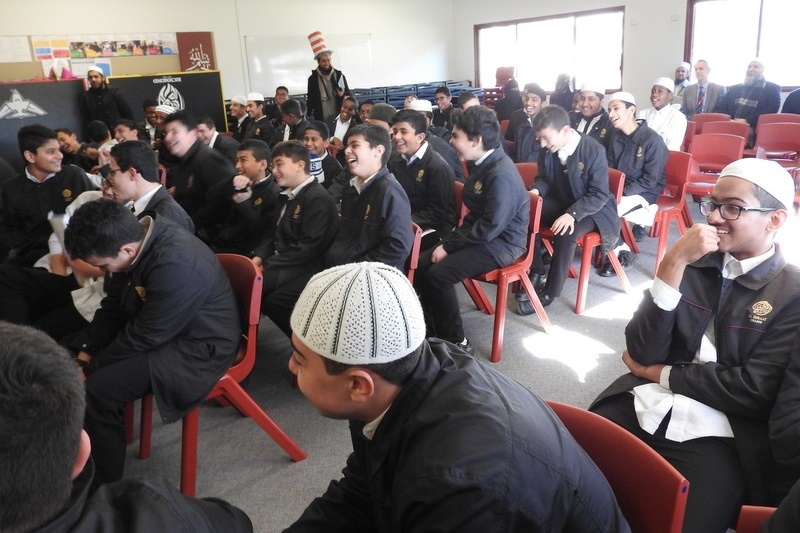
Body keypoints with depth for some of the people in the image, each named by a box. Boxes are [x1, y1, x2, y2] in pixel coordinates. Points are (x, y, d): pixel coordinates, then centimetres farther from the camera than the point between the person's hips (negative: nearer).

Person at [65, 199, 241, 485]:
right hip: (152, 326, 9)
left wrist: (89, 368, -12)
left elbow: (143, 338, -25)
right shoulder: (139, 233, -7)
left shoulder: (176, 266, -34)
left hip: (197, 347, -9)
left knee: (98, 389, -23)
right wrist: (87, 350, -3)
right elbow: (114, 304, 5)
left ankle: (104, 487, -2)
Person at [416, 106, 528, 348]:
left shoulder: (501, 175, -25)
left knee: (437, 274, -22)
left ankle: (455, 340, -6)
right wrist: (451, 240, 2)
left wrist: (449, 246, -18)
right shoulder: (482, 164, 4)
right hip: (481, 234, 9)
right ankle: (432, 329, 9)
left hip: (500, 243, -9)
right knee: (422, 264, -4)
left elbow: (491, 227, -26)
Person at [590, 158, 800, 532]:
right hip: (641, 410, 3)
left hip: (715, 438, -2)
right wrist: (673, 264, -9)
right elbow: (643, 352, 0)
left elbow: (754, 391, -8)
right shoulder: (692, 262, 11)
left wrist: (662, 374, -2)